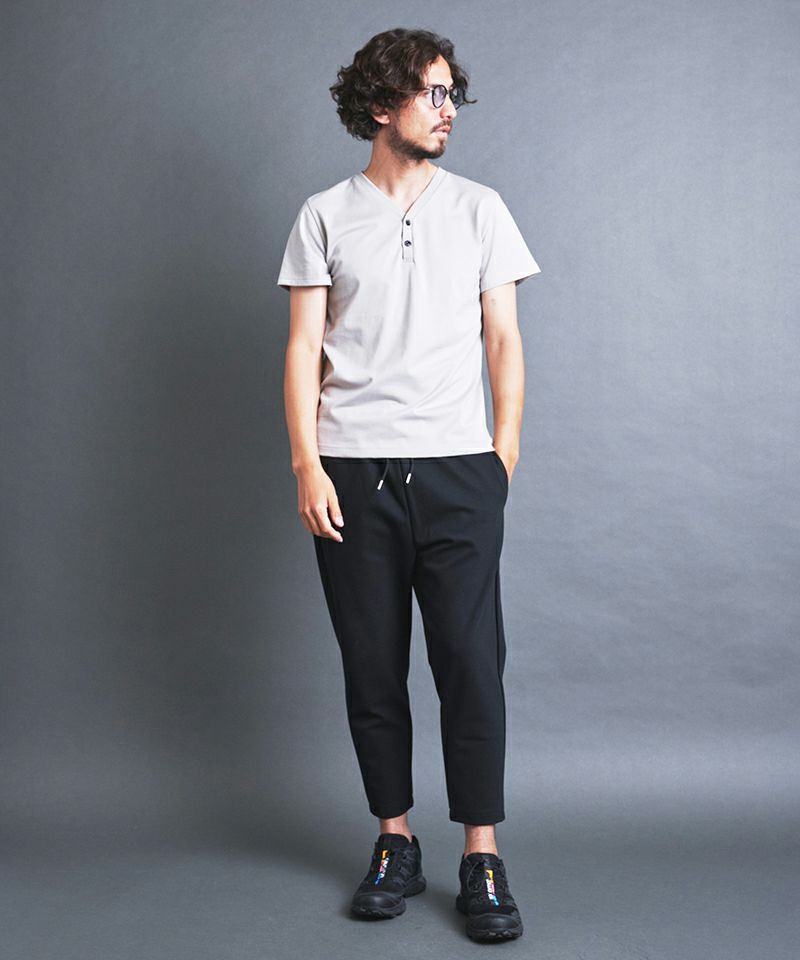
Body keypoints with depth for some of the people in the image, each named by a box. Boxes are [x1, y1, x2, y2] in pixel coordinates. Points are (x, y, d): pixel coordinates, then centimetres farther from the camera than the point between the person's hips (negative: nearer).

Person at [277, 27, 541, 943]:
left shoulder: (479, 208, 11)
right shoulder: (324, 215, 9)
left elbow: (503, 337, 10)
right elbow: (304, 347, 5)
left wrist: (506, 448, 1)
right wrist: (307, 465, -5)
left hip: (457, 470, 0)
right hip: (352, 473, 0)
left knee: (471, 661, -4)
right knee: (372, 667, 5)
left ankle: (482, 859, 7)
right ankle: (395, 843, 20)